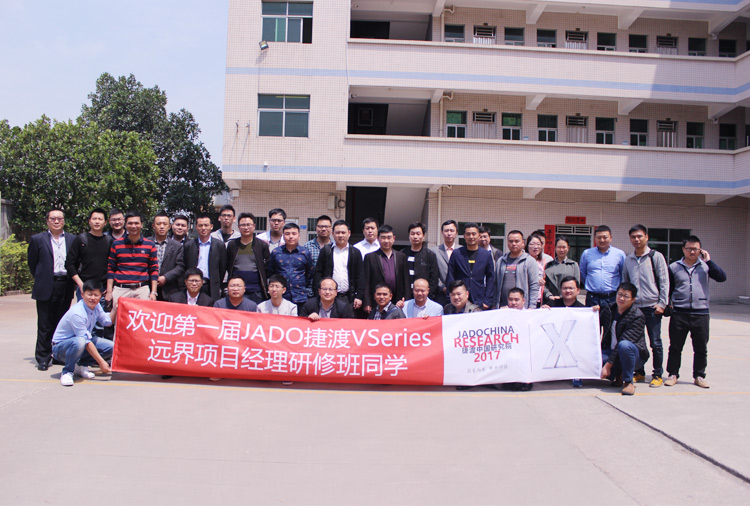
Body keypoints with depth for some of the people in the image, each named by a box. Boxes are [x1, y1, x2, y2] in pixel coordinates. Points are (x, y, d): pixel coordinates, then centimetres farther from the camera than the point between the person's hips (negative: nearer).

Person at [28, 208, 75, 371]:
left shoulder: (72, 240, 9)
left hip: (65, 287, 2)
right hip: (46, 288, -2)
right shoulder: (37, 239, 4)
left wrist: (70, 281, 6)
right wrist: (41, 279, 8)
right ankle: (43, 358, 9)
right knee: (45, 325, 2)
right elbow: (32, 263, 9)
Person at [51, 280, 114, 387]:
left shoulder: (96, 306, -5)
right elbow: (87, 341, -29)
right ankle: (67, 372, -15)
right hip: (60, 347, -8)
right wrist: (101, 362, -28)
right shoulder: (77, 313, -29)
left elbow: (107, 322, 11)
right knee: (79, 342, -41)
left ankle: (81, 366, 7)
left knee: (111, 347, -11)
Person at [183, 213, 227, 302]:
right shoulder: (188, 245, 8)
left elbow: (223, 268, 6)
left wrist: (218, 287, 5)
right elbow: (184, 267, 10)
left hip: (211, 289, -1)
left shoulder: (219, 245, 4)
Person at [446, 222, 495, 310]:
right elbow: (450, 279, 5)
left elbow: (490, 279, 8)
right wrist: (452, 300, -3)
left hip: (480, 303, 1)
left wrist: (487, 302, 0)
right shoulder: (456, 254, 5)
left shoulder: (486, 255, 8)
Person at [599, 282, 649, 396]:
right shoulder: (608, 309, 3)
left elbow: (623, 341, -22)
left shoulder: (637, 317, -15)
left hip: (636, 355, -4)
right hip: (611, 352, 5)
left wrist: (608, 365, -26)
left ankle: (628, 381, -16)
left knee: (624, 345, -39)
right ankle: (618, 375, 5)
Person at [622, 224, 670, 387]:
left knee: (655, 343, 0)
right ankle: (639, 372, 19)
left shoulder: (656, 256, 0)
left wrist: (662, 304, -7)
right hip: (634, 306, 4)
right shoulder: (628, 260, 10)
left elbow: (664, 281, -2)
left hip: (652, 306, -3)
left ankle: (657, 375, 12)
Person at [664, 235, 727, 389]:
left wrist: (709, 261, -10)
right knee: (675, 347, 5)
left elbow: (722, 278, -9)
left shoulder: (705, 266, 6)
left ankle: (699, 376, 21)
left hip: (701, 314, 1)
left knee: (701, 348, 8)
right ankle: (673, 374, 17)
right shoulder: (674, 267, 6)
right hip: (679, 314, 0)